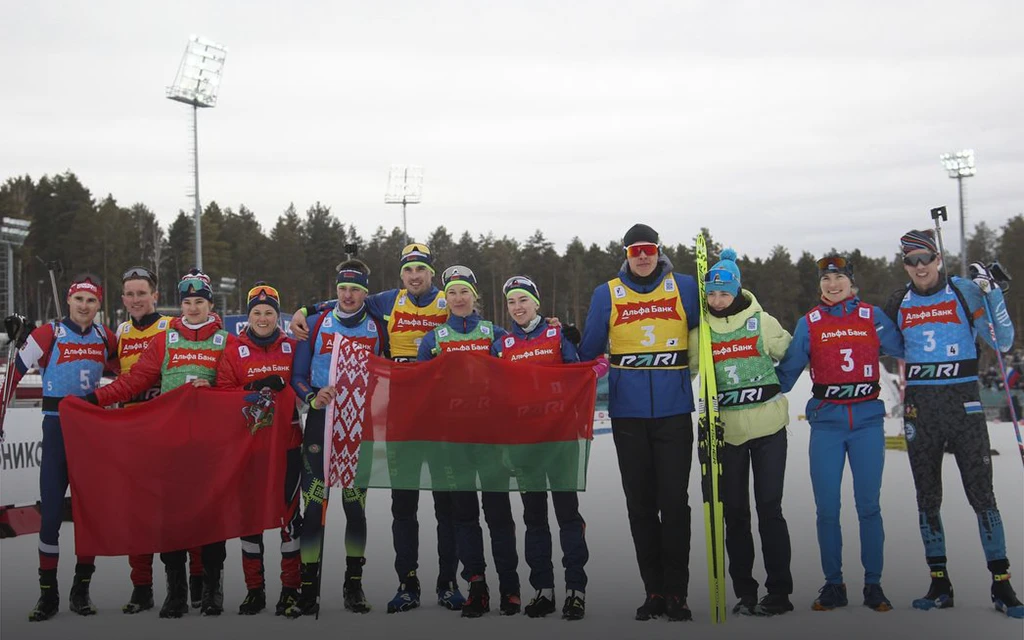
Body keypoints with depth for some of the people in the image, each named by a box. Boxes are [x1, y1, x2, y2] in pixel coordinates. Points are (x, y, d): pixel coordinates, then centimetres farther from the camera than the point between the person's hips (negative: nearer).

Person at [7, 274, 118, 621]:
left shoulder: (105, 337, 6)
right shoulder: (48, 334, -6)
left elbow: (121, 372, 21)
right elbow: (15, 371, -6)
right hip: (57, 426, -4)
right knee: (51, 510, -6)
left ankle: (81, 589, 16)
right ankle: (48, 593, 4)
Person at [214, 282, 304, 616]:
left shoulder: (292, 347, 6)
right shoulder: (233, 349, 5)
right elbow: (222, 392, -1)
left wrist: (281, 386, -14)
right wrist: (253, 390, -16)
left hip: (287, 442, 0)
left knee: (289, 513, 0)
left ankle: (291, 587, 10)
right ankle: (254, 589, 16)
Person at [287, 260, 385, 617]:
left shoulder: (377, 330, 5)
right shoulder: (316, 325, 4)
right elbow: (297, 376, 5)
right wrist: (313, 398, -14)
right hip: (320, 422, 0)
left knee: (355, 504, 5)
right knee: (314, 504, -4)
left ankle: (354, 585, 18)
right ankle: (308, 591, 3)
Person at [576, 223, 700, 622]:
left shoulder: (684, 288, 4)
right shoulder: (607, 294, 6)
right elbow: (590, 351, 10)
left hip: (674, 411, -1)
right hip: (627, 414, 1)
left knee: (674, 501, -3)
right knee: (640, 504, 6)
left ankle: (676, 592, 6)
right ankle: (653, 591, 14)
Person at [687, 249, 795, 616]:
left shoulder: (761, 322, -3)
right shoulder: (700, 329, 2)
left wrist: (768, 390, 4)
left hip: (768, 427, -2)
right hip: (726, 431, 3)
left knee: (769, 509, -2)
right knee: (734, 512, 6)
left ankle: (779, 592, 5)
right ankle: (744, 592, 16)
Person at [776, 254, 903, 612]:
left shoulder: (872, 316, 6)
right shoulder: (809, 323, 6)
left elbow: (904, 350, 8)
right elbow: (788, 370, 8)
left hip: (868, 421, 0)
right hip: (826, 423, 0)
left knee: (868, 506, 2)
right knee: (827, 508, 1)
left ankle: (873, 584, 12)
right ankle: (833, 584, 12)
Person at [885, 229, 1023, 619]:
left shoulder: (965, 292, -1)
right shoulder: (899, 304, 8)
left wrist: (991, 291, -14)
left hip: (963, 401, -3)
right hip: (919, 407, 3)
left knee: (981, 492, -6)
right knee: (927, 496, 6)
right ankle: (939, 583, 14)